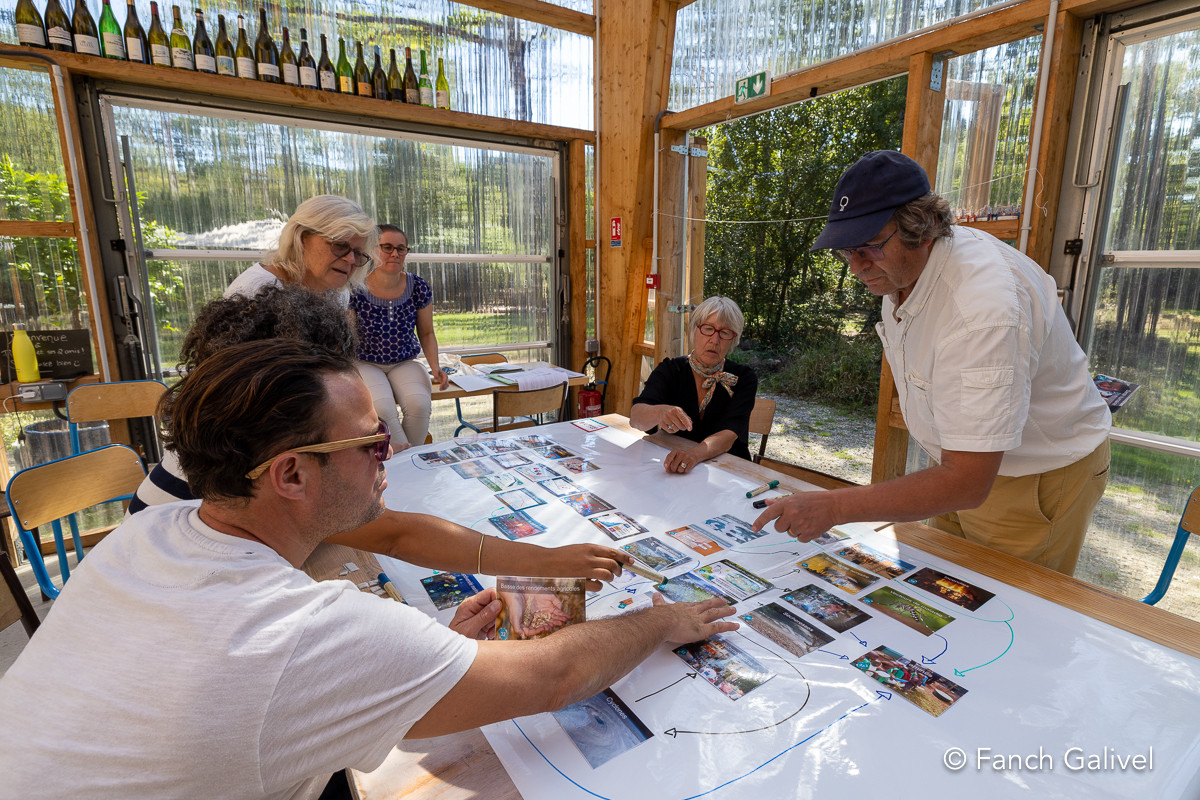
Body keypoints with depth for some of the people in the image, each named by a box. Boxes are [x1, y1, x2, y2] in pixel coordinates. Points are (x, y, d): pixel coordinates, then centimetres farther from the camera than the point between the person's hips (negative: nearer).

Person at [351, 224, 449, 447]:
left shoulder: (418, 288, -2)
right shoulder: (356, 290, -9)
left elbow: (426, 333, 8)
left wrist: (435, 367, -8)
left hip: (405, 363, 2)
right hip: (366, 364, -2)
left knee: (419, 404, -30)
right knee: (382, 409, -33)